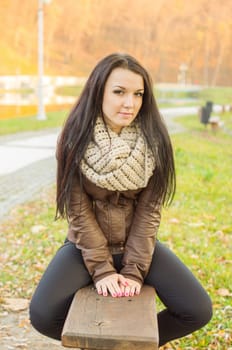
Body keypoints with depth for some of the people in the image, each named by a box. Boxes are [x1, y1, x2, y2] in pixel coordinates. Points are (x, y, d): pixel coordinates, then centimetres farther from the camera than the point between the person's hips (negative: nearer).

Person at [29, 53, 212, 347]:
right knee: (43, 315, -24)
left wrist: (134, 269, -15)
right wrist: (102, 269, -17)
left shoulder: (153, 141, -12)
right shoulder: (76, 140, -16)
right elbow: (79, 211, -13)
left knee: (199, 311, -14)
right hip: (87, 245, -1)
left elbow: (149, 209, -10)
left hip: (139, 244, 2)